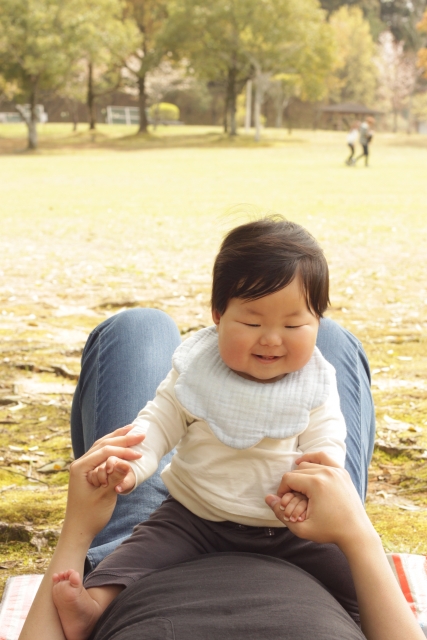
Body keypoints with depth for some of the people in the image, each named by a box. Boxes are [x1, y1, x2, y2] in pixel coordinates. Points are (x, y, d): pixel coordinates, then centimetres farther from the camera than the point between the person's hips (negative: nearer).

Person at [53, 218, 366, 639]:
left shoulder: (315, 386, -6)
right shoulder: (196, 370, -6)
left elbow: (325, 446, -7)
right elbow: (160, 421, -3)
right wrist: (131, 465, -24)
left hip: (287, 526, 1)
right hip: (194, 516, 0)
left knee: (349, 570, -16)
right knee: (147, 545, -22)